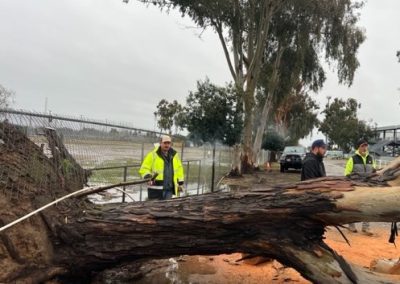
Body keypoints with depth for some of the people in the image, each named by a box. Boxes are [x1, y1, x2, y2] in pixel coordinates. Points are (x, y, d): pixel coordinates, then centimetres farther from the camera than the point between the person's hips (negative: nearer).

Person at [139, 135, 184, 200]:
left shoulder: (174, 155, 12)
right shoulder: (153, 155, -4)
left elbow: (179, 169, 19)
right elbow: (144, 168, -5)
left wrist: (180, 183, 17)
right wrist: (148, 176, -24)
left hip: (169, 188, 4)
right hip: (156, 188, -4)